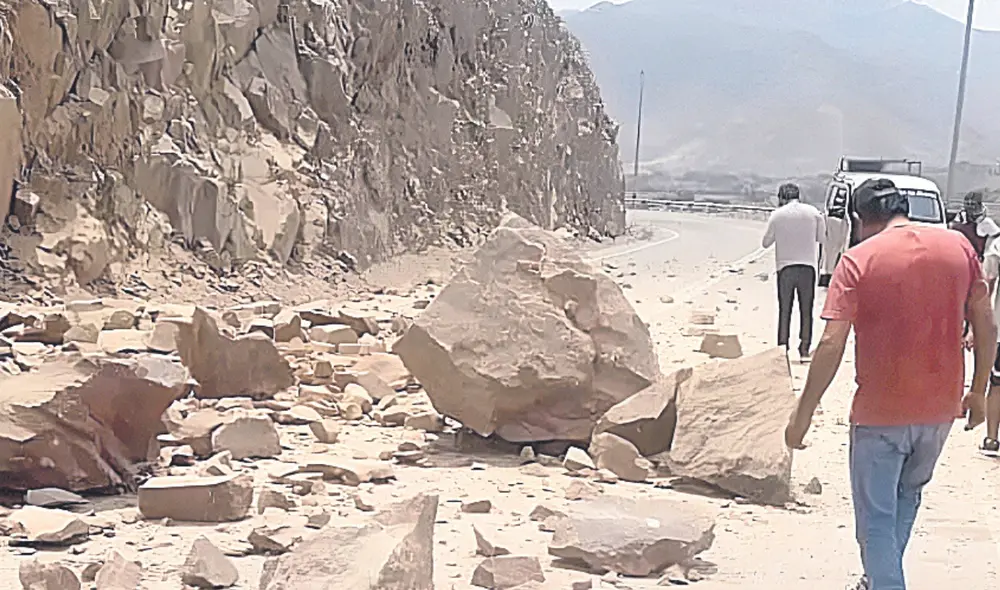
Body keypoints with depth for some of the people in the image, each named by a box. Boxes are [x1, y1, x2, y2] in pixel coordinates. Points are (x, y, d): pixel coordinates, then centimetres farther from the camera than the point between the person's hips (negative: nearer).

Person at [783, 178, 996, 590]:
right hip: (941, 407, 5)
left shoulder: (858, 260, -12)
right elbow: (986, 327, 4)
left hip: (880, 412, -5)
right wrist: (978, 391, 16)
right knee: (908, 494, 27)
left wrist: (803, 413, -10)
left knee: (876, 517, 6)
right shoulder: (958, 247, 1)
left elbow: (831, 345, -17)